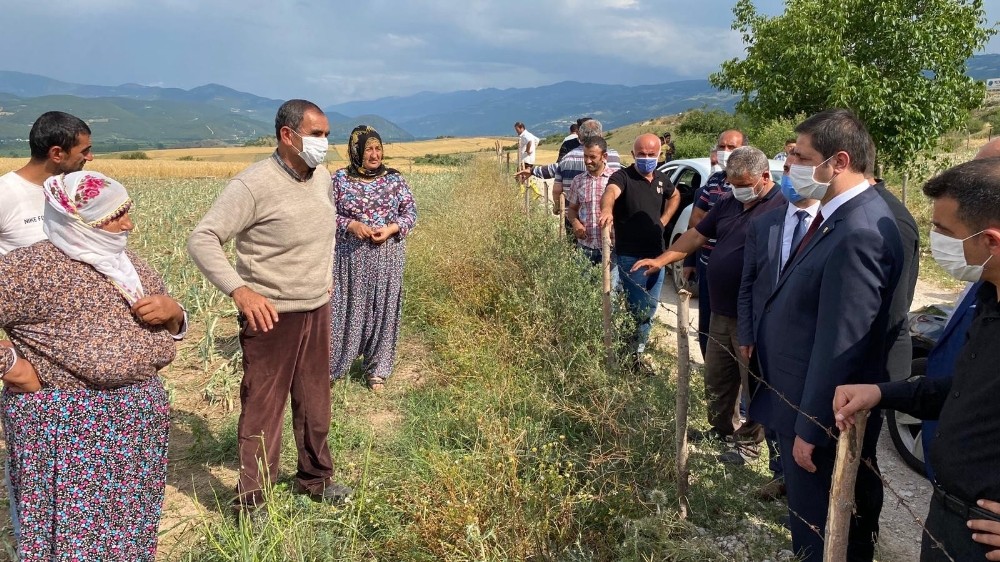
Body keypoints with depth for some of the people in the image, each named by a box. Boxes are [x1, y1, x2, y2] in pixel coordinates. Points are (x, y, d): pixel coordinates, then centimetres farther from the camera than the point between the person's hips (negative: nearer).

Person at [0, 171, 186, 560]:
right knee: (76, 530, 4)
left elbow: (171, 330, 16)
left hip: (139, 418, 7)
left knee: (129, 526, 16)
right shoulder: (32, 265, -12)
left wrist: (172, 311, -4)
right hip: (65, 423, -6)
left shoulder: (129, 265, 9)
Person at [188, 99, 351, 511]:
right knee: (262, 410, 4)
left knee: (315, 403, 18)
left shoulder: (322, 177, 5)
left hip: (318, 310, 7)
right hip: (271, 316, -7)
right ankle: (250, 502, 20)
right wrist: (239, 289, -32)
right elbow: (201, 240, -20)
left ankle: (315, 478, 37)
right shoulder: (254, 184, -18)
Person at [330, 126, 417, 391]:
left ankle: (377, 371, 22)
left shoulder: (394, 179, 2)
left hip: (387, 257, 1)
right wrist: (351, 225, -17)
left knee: (383, 310, 7)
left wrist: (391, 228, -13)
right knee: (345, 309, 3)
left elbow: (410, 212, 5)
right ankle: (331, 366, 20)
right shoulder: (340, 179, -1)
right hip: (351, 256, -1)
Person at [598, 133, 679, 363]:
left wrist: (663, 220, 11)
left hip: (657, 255, 7)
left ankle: (637, 351, 31)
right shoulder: (623, 176, -13)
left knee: (650, 307, 16)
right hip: (631, 257, -7)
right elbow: (610, 192, -37)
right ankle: (632, 355, 13)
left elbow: (675, 196, 28)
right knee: (637, 309, -5)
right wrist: (607, 210, -60)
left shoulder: (661, 179, 7)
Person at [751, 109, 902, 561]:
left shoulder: (858, 233, -28)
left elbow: (840, 346, -26)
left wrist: (810, 429, -19)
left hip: (822, 416, -9)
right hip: (808, 404, 9)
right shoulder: (842, 216, 4)